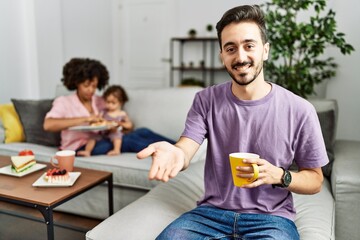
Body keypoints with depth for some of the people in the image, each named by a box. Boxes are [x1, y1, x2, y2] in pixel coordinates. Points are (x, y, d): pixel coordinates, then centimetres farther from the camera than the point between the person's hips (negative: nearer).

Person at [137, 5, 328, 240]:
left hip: (271, 218, -1)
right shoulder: (206, 100, -2)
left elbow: (315, 180, 2)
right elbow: (186, 149, -15)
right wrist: (176, 153, -39)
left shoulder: (300, 110, -8)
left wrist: (279, 176, -19)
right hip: (212, 212, 2)